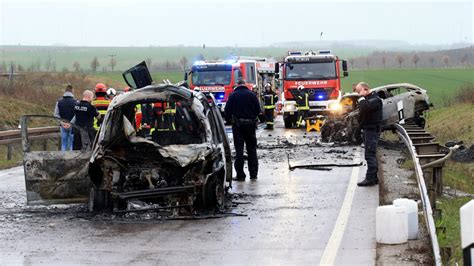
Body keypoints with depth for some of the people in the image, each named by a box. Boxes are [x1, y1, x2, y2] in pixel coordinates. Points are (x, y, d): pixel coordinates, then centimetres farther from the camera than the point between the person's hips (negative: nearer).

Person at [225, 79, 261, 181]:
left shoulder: (233, 95, -2)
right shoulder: (252, 94, 2)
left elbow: (227, 111, -5)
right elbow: (258, 109, 2)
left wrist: (230, 119, 13)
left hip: (237, 124, -2)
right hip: (250, 124, 2)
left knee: (239, 150, 0)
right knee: (252, 149, 10)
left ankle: (240, 175, -4)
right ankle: (253, 173, 9)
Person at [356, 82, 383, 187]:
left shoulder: (375, 99, -12)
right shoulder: (367, 99, 19)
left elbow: (365, 108, -29)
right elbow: (361, 112, 26)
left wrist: (362, 98, -17)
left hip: (372, 130, -10)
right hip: (366, 130, 10)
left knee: (370, 154, -12)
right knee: (371, 155, 13)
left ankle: (370, 178, -14)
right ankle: (374, 177, 19)